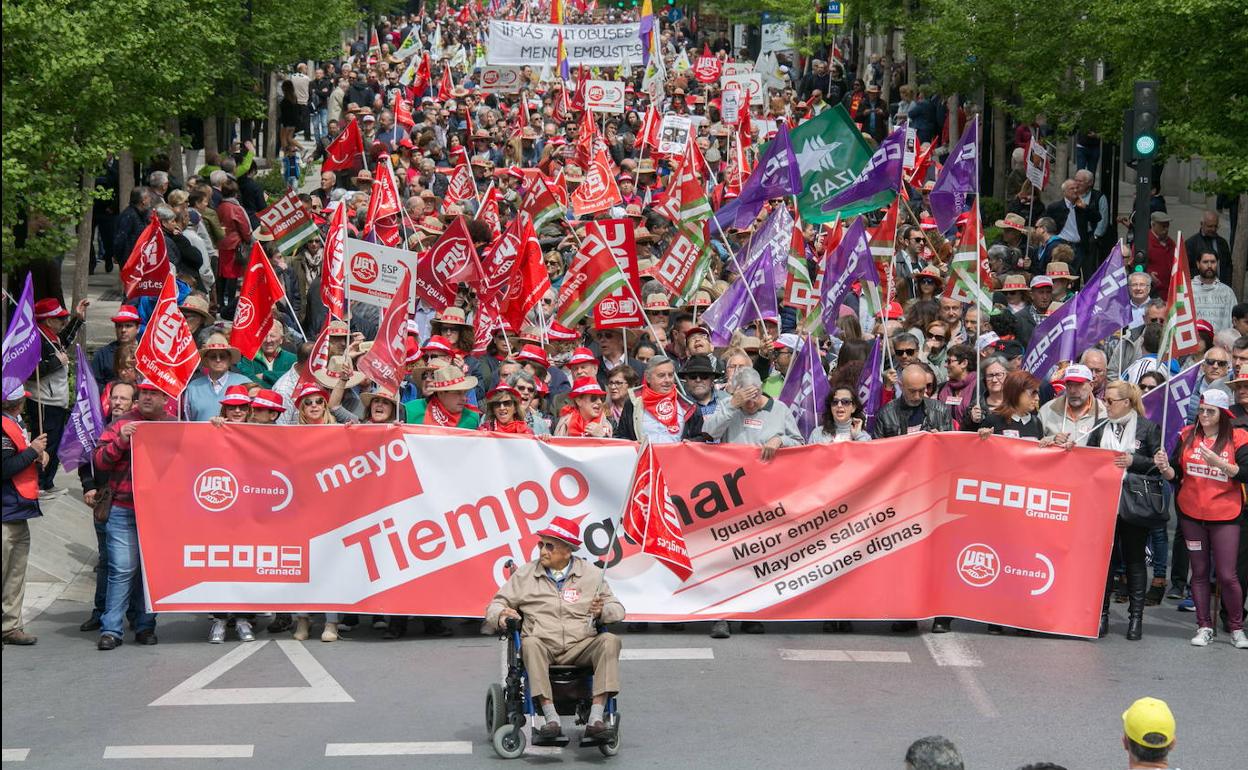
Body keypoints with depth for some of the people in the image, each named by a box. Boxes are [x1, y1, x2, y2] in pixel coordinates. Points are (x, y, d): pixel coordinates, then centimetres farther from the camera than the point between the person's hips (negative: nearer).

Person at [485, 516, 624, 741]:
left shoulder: (592, 575, 12)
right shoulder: (525, 575, 11)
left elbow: (617, 610, 13)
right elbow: (496, 605, 14)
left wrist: (602, 611, -11)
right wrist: (501, 614, -10)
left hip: (580, 647, 1)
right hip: (544, 647, -1)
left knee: (610, 641, -29)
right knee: (530, 643, -36)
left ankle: (595, 718, -36)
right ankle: (551, 718, -42)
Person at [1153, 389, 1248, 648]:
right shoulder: (1187, 436, 5)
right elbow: (1175, 475, 6)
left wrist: (1219, 463, -24)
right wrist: (1165, 468, -15)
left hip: (1224, 516, -3)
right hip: (1191, 515, 3)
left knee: (1227, 575, -5)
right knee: (1199, 572, 9)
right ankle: (1204, 627, 17)